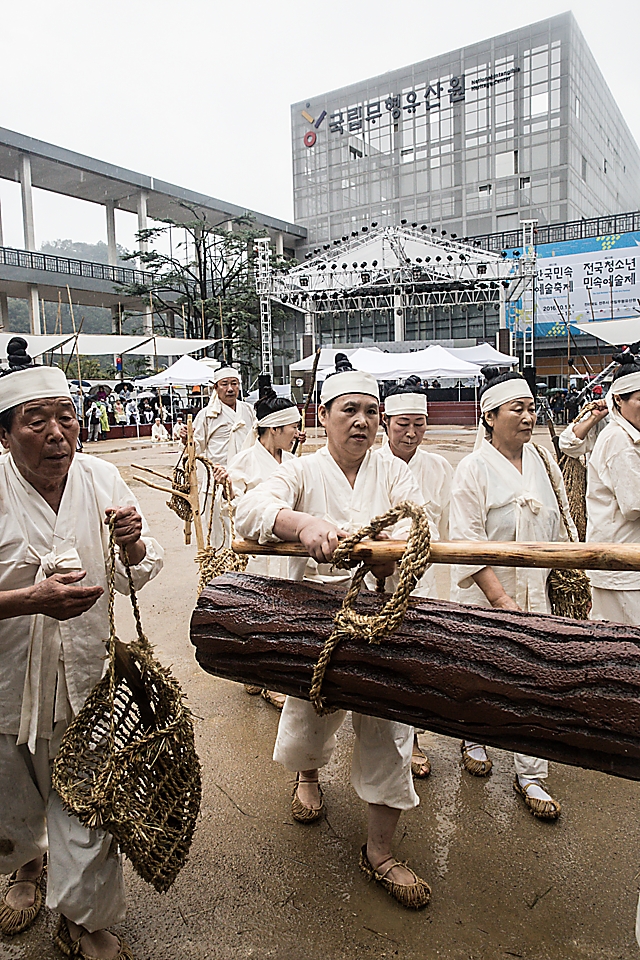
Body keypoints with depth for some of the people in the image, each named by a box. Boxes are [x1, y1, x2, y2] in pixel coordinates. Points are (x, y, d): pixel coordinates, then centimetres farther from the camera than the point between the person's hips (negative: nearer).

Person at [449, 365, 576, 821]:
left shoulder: (545, 463, 5)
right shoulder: (474, 468, -12)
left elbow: (562, 530, 13)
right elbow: (468, 543, -16)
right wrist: (501, 600, -19)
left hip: (539, 595, 4)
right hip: (486, 596, -4)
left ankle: (531, 777, 23)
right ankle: (473, 737, 42)